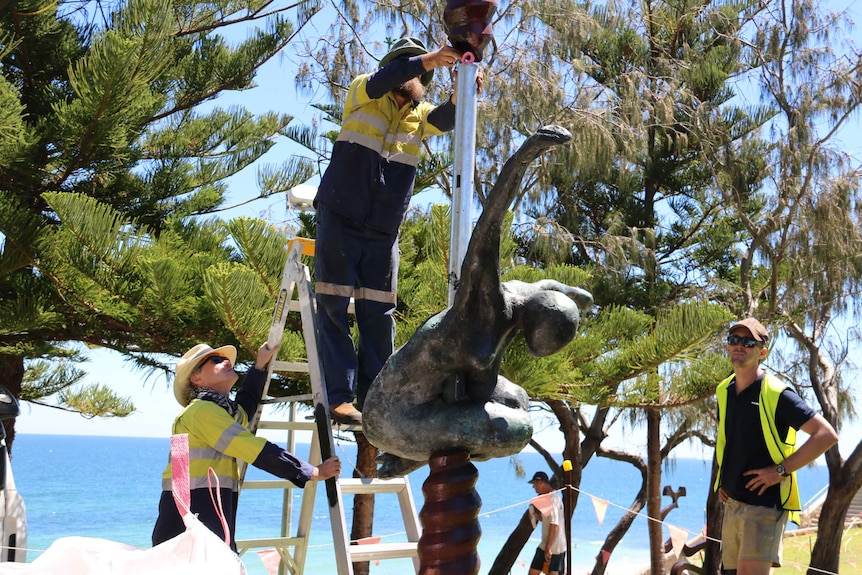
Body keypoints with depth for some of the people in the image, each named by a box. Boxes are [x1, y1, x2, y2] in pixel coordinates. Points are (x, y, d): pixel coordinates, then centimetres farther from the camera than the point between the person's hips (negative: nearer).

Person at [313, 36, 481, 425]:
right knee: (333, 309, -6)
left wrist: (459, 97, -35)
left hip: (384, 233, 4)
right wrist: (425, 59, -34)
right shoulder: (363, 96, 1)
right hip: (339, 222, -4)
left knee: (378, 315, 4)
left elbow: (445, 120, -14)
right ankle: (338, 397, -6)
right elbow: (378, 82, -22)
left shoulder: (420, 116, 8)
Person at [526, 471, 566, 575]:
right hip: (560, 547, 9)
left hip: (550, 547, -9)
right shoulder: (556, 497, 13)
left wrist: (548, 549, -24)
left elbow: (554, 526, -25)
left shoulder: (550, 500, -18)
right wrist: (538, 517, 9)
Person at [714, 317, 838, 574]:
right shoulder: (724, 391, 10)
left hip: (765, 503, -8)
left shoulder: (776, 394, -12)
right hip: (732, 502, 8)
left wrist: (781, 470, -16)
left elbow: (827, 435, -16)